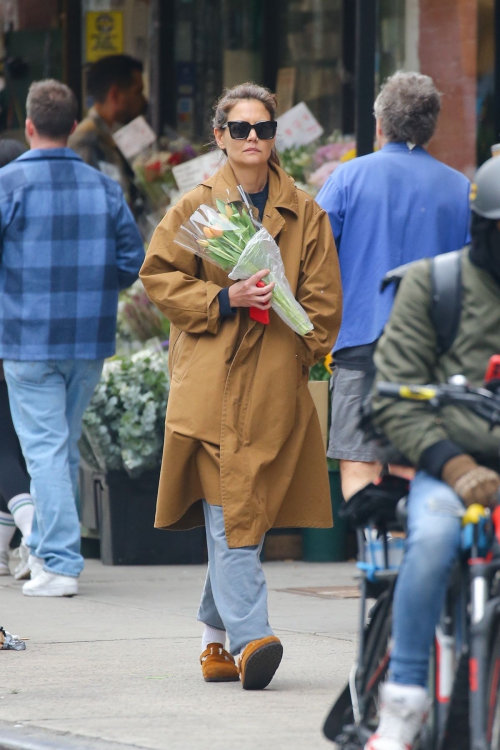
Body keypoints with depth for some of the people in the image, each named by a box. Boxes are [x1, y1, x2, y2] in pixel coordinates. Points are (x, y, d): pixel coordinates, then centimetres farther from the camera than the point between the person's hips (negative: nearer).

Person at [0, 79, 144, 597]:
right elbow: (132, 260, 5)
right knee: (66, 445, 17)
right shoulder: (103, 186, 4)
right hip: (90, 340, 4)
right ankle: (43, 545, 27)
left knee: (45, 447, -3)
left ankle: (60, 564, -7)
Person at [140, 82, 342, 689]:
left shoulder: (304, 215, 11)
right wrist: (224, 300, -10)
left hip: (274, 387, 2)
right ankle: (250, 638, -20)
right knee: (230, 512, -12)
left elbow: (322, 299, 12)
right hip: (211, 383, -2)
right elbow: (159, 276, 3)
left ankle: (217, 636, 15)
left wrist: (298, 359, 1)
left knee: (243, 512, 4)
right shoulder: (195, 207, 6)